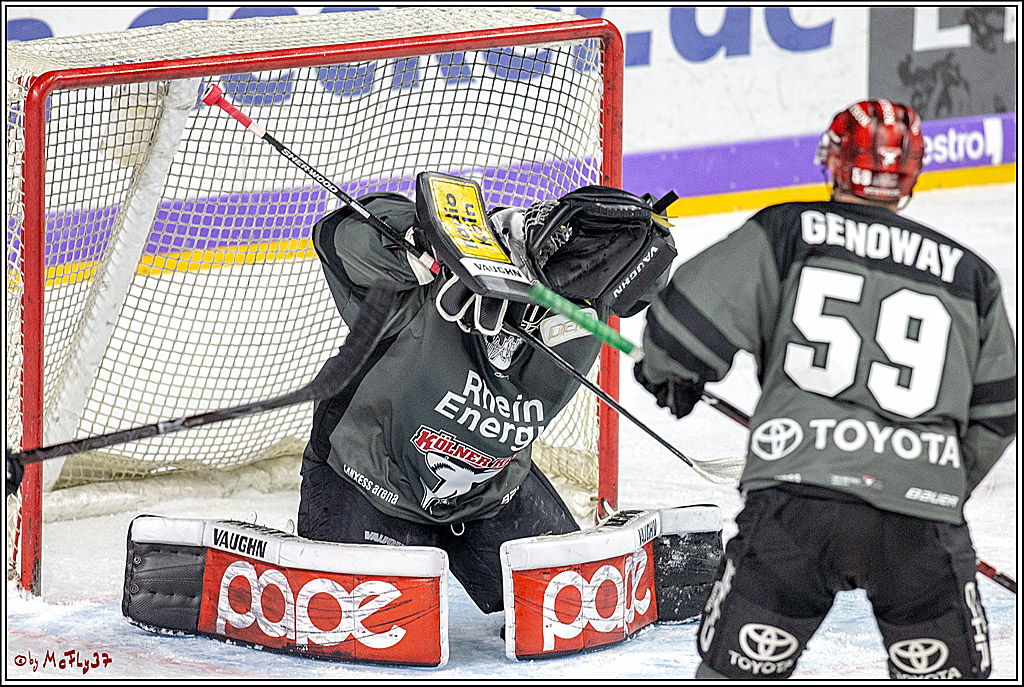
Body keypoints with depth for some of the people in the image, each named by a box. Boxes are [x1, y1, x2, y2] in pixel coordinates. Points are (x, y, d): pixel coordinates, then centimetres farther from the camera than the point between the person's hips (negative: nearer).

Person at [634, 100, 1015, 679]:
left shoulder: (784, 234, 7)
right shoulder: (968, 273, 17)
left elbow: (696, 314, 2)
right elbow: (998, 411, 21)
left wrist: (668, 373, 23)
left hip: (796, 495, -2)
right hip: (922, 512, 2)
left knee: (738, 668, 8)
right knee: (948, 671, 16)